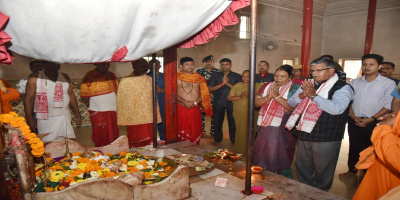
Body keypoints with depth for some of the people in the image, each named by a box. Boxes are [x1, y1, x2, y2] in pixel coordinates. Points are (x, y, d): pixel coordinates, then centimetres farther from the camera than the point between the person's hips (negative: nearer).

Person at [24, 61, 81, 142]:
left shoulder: (65, 78, 8)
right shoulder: (34, 79, -3)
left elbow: (71, 94, 12)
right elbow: (28, 99, -4)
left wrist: (77, 112, 8)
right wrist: (29, 120, -7)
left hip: (64, 117, 3)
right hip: (45, 119, -3)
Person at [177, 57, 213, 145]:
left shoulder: (199, 78, 11)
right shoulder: (177, 77, 2)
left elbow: (204, 93, 7)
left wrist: (195, 102, -9)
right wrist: (185, 102, -15)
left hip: (195, 109, 3)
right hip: (181, 108, -2)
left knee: (195, 131, 7)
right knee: (181, 131, 2)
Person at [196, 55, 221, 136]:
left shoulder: (218, 72, 7)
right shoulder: (199, 71, 8)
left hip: (214, 96, 0)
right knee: (201, 114, 2)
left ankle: (213, 131, 16)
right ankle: (201, 131, 17)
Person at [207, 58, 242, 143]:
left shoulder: (237, 76, 5)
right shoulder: (216, 76, 8)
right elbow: (209, 89, -2)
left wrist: (228, 83, -14)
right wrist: (221, 84, -11)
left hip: (232, 102, -1)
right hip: (218, 103, 2)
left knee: (233, 123, 0)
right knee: (218, 122, 10)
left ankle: (234, 140, 16)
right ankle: (217, 139, 27)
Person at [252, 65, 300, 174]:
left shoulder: (294, 88, -5)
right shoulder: (267, 86, 9)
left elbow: (294, 107, -20)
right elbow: (256, 102, 1)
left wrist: (277, 96, -21)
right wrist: (268, 97, -16)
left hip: (282, 129, -4)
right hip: (265, 126, 5)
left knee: (278, 155, 6)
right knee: (261, 153, 13)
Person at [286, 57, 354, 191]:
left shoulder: (342, 88, -9)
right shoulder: (308, 84, 11)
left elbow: (337, 108, -26)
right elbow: (291, 103, 10)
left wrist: (313, 95, -23)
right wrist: (302, 95, -11)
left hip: (326, 139, -6)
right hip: (304, 135, 6)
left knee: (322, 170, 10)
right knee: (303, 168, 20)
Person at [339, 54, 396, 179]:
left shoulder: (388, 83, -3)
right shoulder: (354, 82, 7)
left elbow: (388, 106, -7)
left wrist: (371, 119, -15)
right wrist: (353, 116, -6)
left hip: (374, 123, -3)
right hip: (354, 121, 3)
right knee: (354, 147, 13)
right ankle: (352, 170, 29)